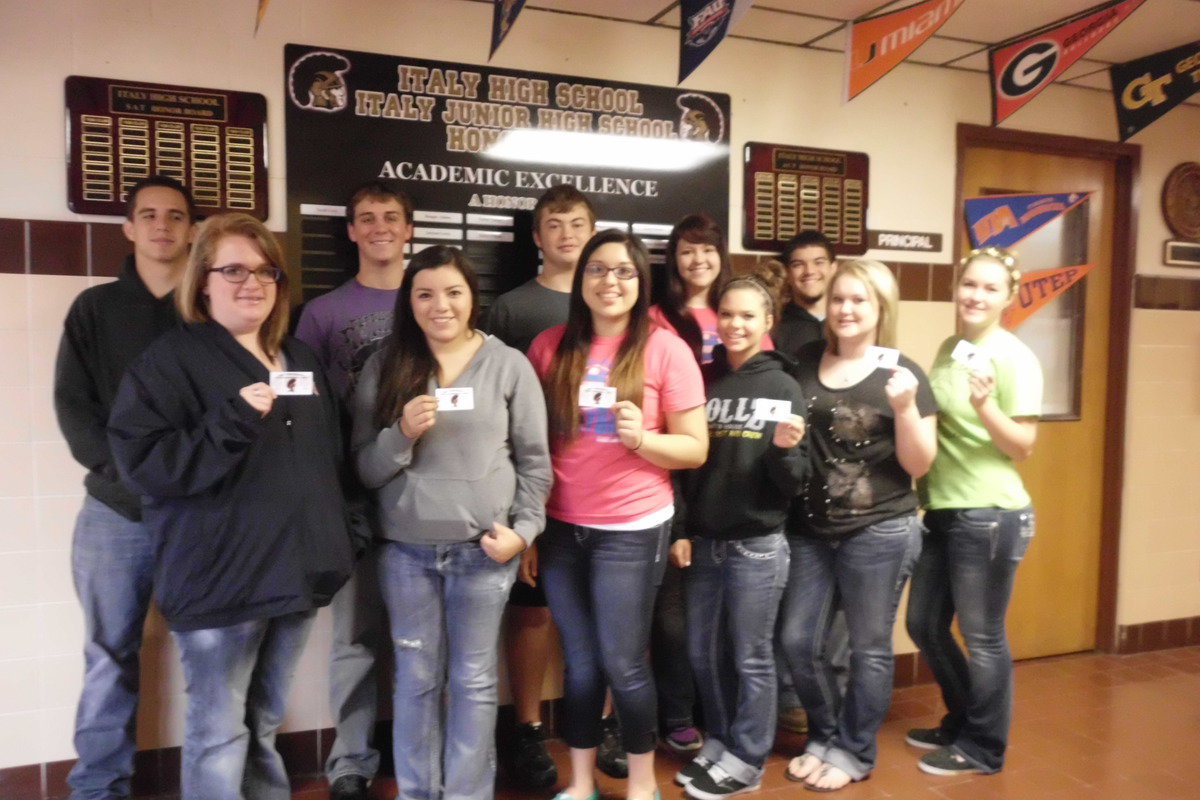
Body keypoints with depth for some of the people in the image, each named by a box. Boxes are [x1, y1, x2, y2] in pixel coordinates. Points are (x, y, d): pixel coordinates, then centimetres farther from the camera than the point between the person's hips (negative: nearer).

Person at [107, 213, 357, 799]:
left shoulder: (299, 359, 13)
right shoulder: (170, 359, -7)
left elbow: (331, 458, 19)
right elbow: (141, 462, -17)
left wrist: (339, 542, 14)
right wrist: (232, 421, -26)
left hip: (294, 570, 6)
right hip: (220, 576, -6)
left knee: (263, 725, 19)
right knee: (219, 733, 4)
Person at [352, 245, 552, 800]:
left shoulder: (509, 365, 0)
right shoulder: (384, 368, 3)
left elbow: (535, 460, 3)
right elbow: (364, 469, 1)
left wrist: (523, 528, -6)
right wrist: (403, 433, -16)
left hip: (483, 548, -1)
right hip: (406, 550, 1)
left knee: (474, 681, 10)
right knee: (416, 679, 12)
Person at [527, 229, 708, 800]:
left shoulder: (665, 349, -6)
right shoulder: (550, 346, 3)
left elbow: (695, 448, -5)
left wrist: (640, 439, -22)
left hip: (631, 529, -3)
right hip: (561, 527, 3)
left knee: (622, 663, 5)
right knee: (579, 663, 14)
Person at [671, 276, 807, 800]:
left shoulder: (783, 387, -4)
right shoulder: (702, 380, 3)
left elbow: (793, 480, -5)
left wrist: (785, 449, -25)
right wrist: (679, 531, 3)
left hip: (758, 544, -3)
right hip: (702, 541, 4)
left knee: (751, 656, 7)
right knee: (703, 653, 13)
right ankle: (718, 743, 33)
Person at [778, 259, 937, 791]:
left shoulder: (903, 374, -6)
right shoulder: (804, 362, 4)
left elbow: (919, 464, -8)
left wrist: (905, 407, -23)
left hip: (879, 533, -4)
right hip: (810, 529, 4)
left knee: (868, 648, 9)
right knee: (797, 641, 10)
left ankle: (854, 752, 29)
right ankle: (824, 735, 34)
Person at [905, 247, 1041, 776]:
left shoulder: (1016, 358, -11)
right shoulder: (947, 349, 10)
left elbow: (1022, 447, -14)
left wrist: (984, 406, -28)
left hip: (990, 514, -8)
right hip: (943, 511, 8)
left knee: (982, 636, 5)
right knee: (924, 624, 16)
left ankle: (982, 747, 25)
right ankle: (961, 722, 37)